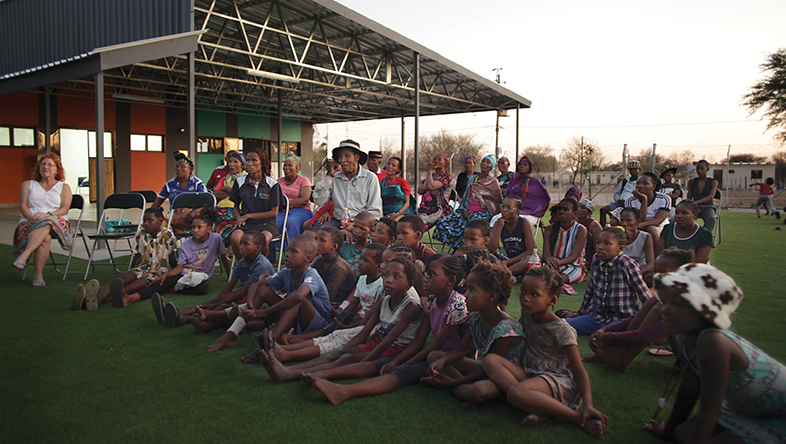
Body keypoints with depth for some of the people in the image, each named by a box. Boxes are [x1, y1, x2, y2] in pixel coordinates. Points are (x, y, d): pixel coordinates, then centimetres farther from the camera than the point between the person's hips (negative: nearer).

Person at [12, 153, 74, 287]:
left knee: (45, 224, -41)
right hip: (30, 222, 1)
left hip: (56, 222, -1)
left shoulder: (64, 187, 19)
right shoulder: (28, 184, 23)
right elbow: (22, 206, 10)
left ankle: (23, 257, -51)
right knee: (45, 238, -37)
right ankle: (38, 275, -39)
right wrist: (31, 217, -13)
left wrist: (48, 215, -16)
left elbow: (65, 209, 4)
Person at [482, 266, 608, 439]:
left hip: (558, 378, -8)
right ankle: (540, 409, -27)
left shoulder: (561, 330, -12)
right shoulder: (526, 315, 6)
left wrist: (588, 405, -25)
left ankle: (579, 418, -24)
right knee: (490, 360, -17)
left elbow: (579, 371, -12)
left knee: (516, 392, -38)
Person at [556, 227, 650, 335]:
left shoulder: (626, 265, -15)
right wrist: (580, 312, 23)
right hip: (597, 316, 5)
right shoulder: (596, 259, 1)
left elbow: (645, 295, -9)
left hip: (622, 319, -5)